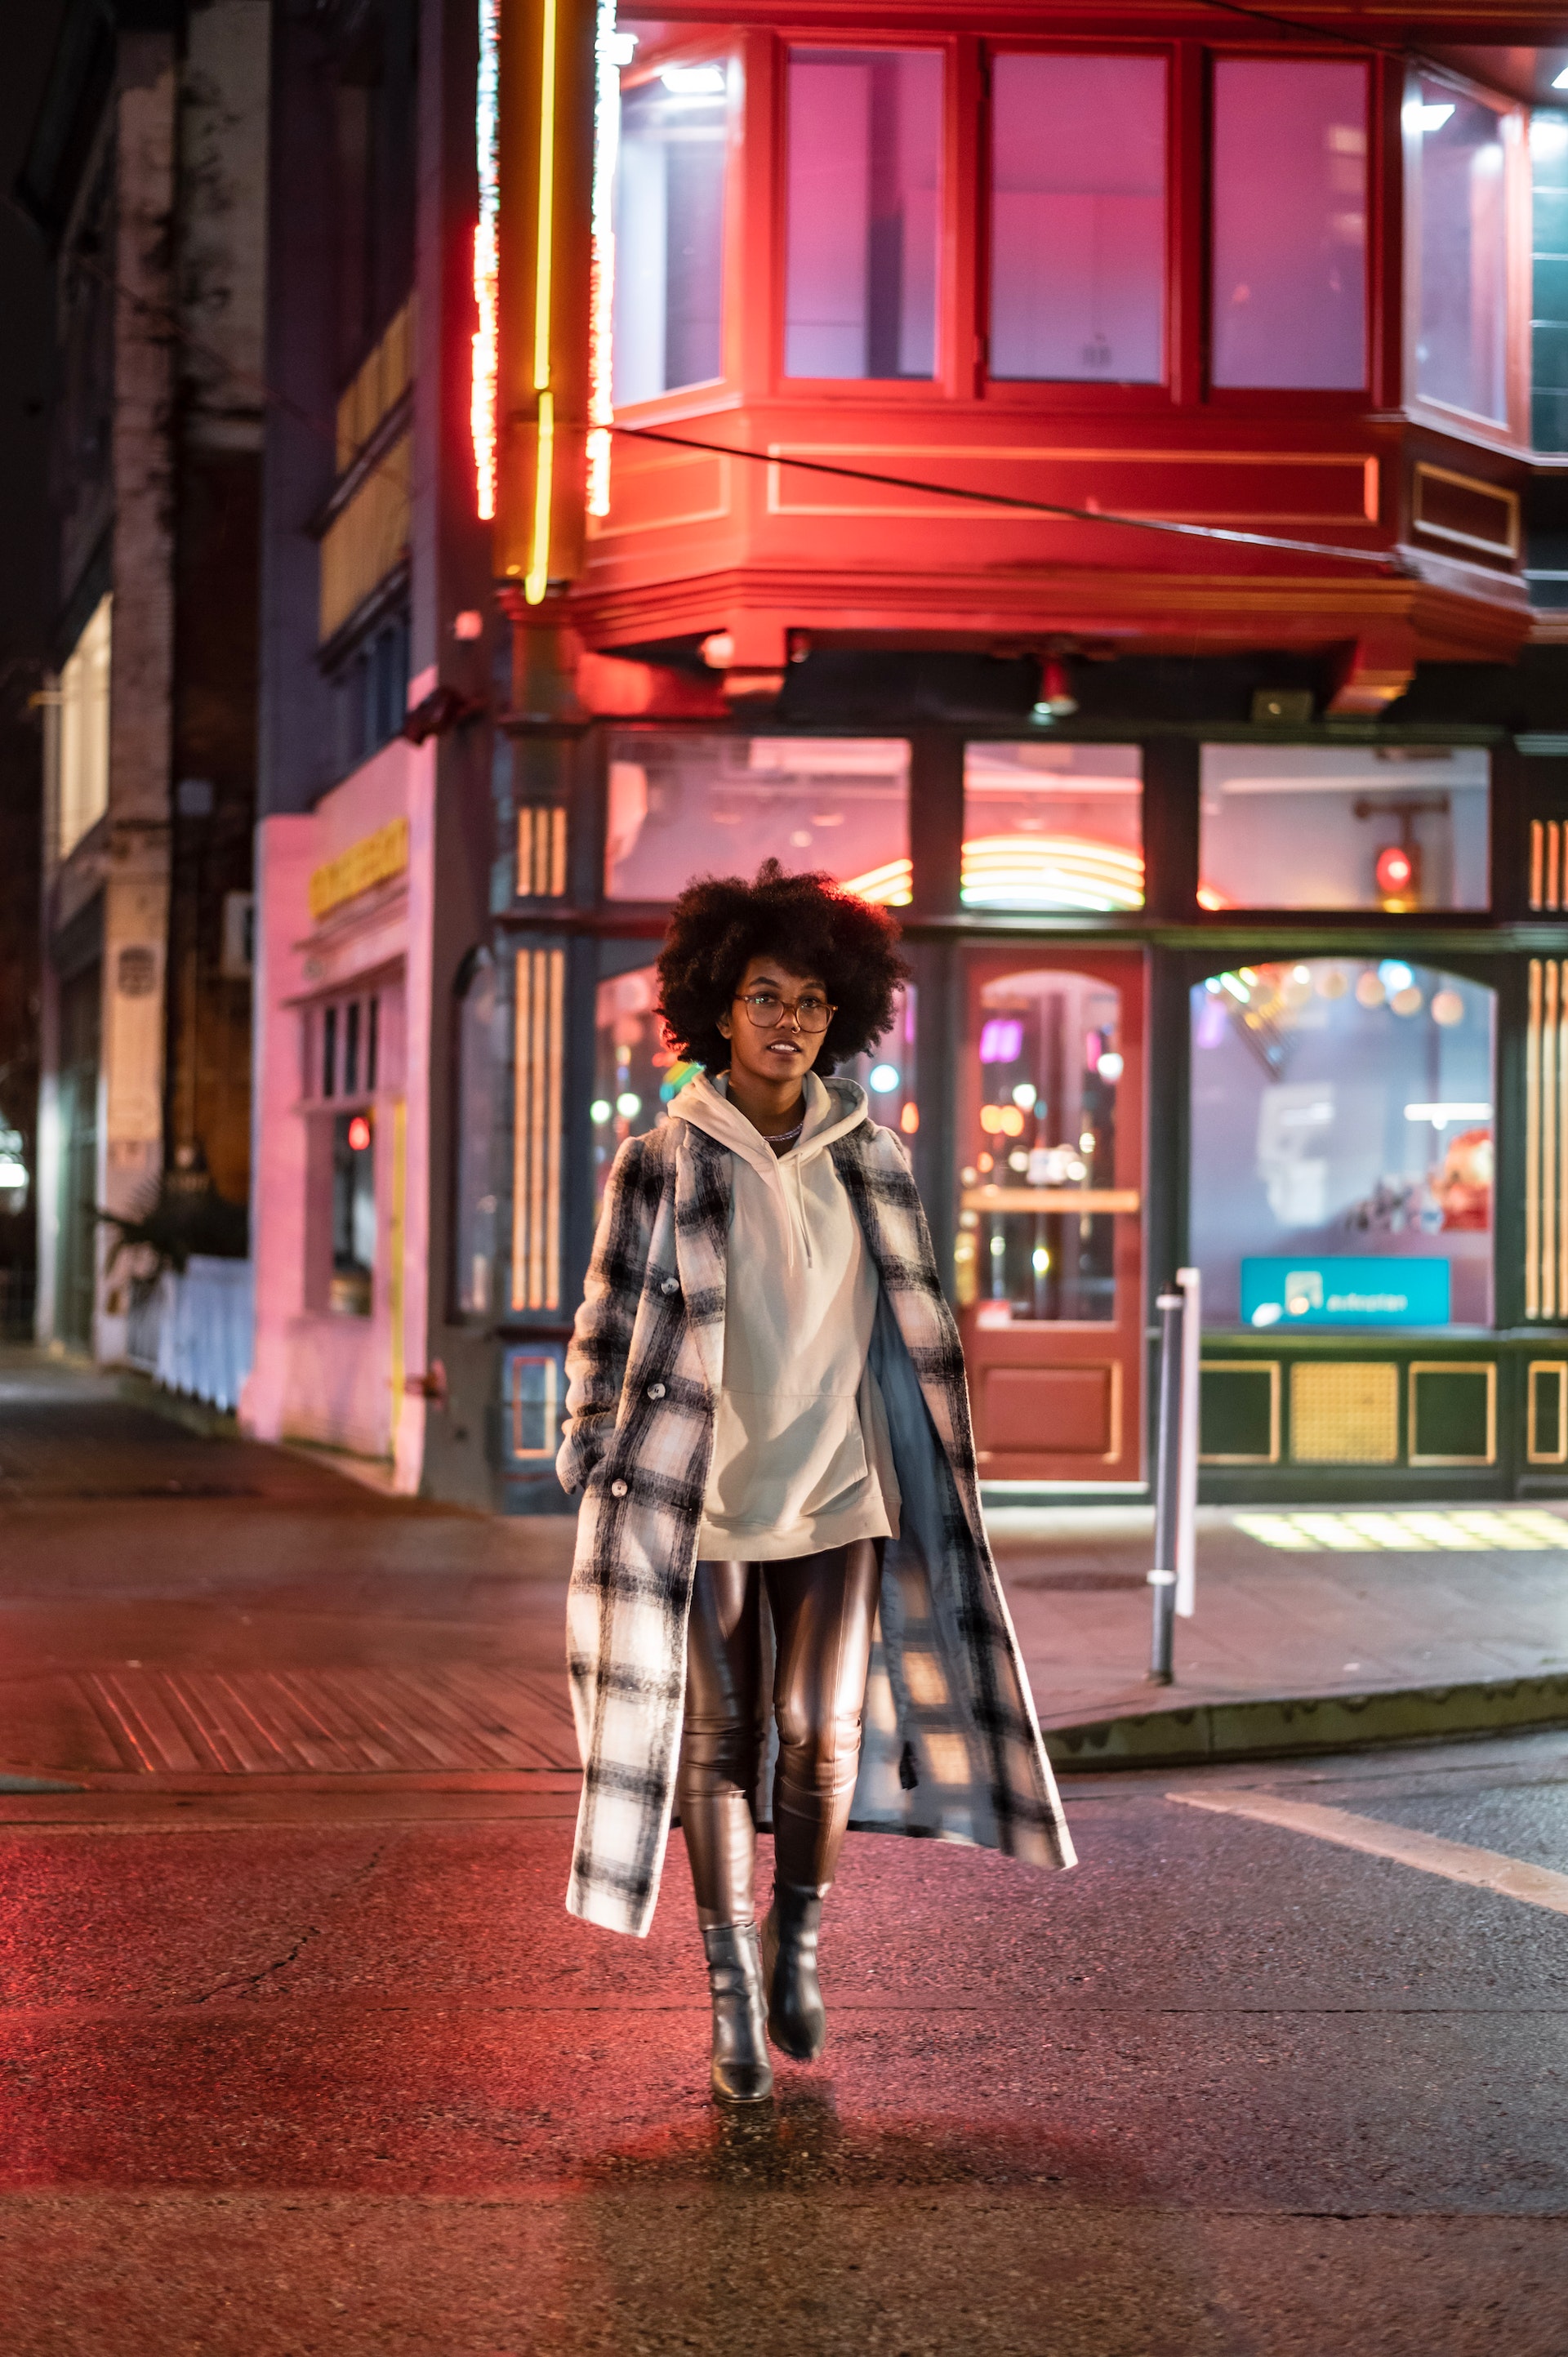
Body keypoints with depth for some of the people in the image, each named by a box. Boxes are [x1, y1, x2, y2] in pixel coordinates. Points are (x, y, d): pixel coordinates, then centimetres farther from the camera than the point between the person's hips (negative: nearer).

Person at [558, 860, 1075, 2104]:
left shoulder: (870, 1157, 5)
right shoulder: (661, 1162, -4)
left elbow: (917, 1329, 13)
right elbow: (607, 1332, 1)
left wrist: (932, 1472, 12)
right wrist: (598, 1462, -1)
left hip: (837, 1495, 2)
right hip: (701, 1503, -2)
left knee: (823, 1729, -8)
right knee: (716, 1742, 2)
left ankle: (797, 1942, 18)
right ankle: (736, 1999, 13)